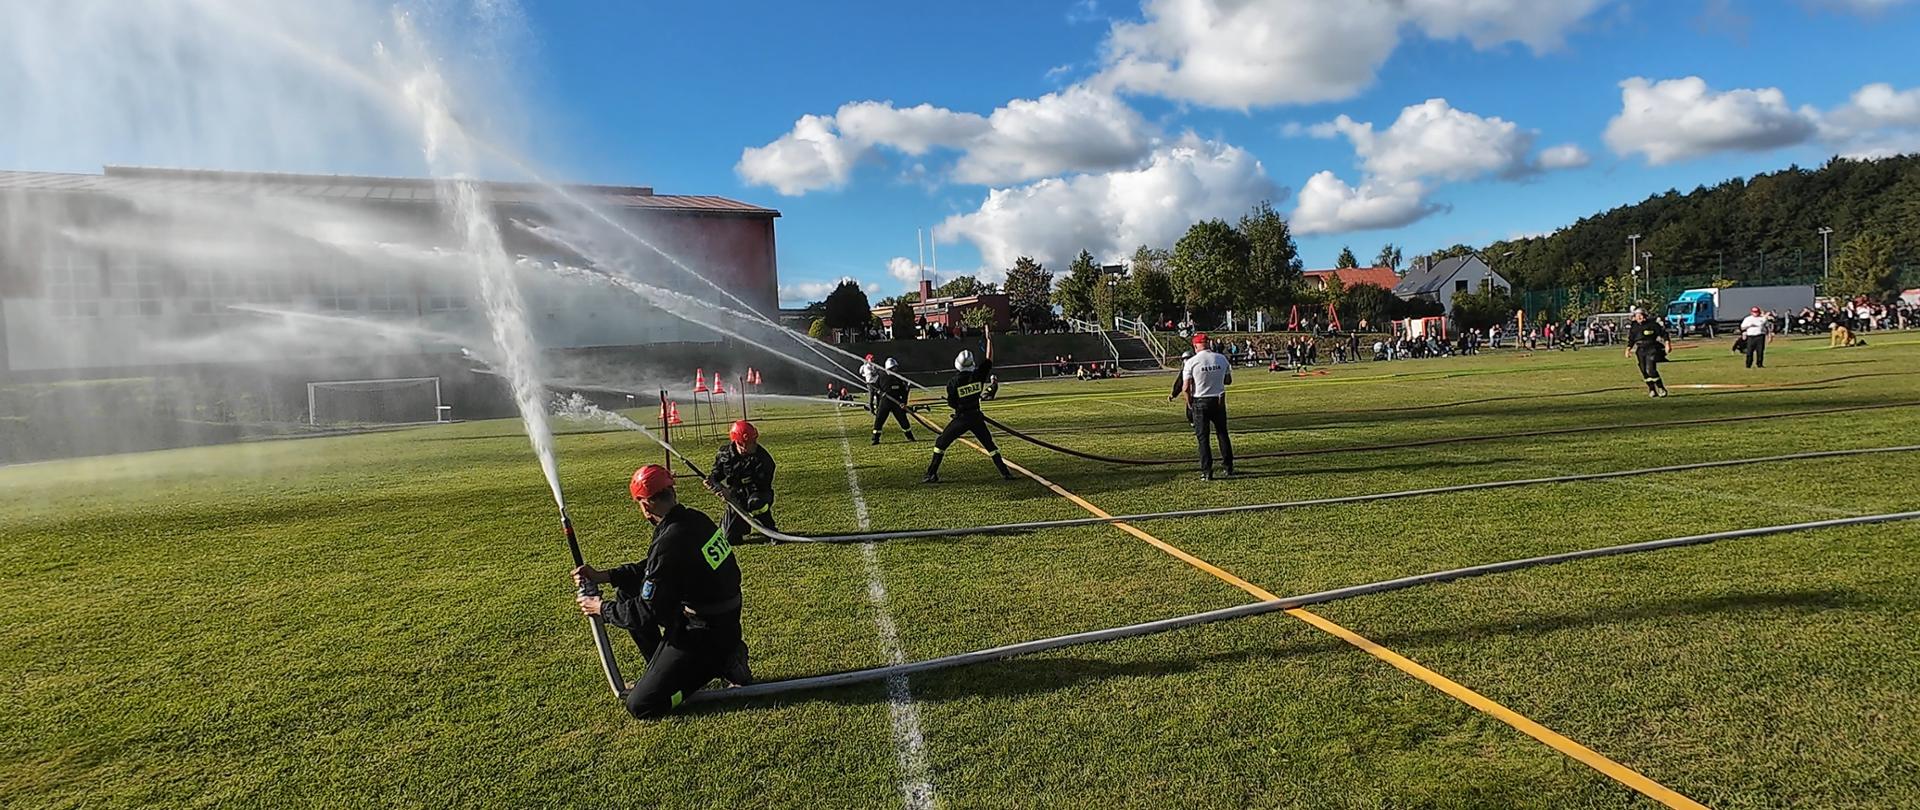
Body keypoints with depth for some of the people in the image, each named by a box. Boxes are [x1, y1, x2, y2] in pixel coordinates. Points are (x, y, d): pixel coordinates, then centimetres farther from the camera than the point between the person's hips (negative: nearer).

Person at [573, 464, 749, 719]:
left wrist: (602, 609, -2)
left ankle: (720, 664, -1)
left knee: (640, 706, -4)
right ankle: (659, 672, 22)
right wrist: (603, 576, 10)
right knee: (628, 595, 17)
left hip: (704, 634, -9)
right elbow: (650, 568, 15)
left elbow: (647, 613, -18)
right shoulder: (695, 518, 0)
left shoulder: (669, 542, -27)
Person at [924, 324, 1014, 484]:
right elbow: (989, 360, 7)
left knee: (941, 443, 9)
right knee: (990, 445, 15)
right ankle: (1005, 472, 12)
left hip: (961, 418, -3)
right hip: (976, 417, 3)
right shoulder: (978, 375, -6)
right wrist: (989, 339, 13)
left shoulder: (953, 382, -12)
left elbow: (952, 404, -8)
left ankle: (932, 474, 4)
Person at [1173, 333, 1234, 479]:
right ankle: (1229, 467, 23)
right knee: (1222, 434, 17)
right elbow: (1228, 380, 12)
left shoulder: (1191, 362, -12)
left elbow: (1186, 387, -14)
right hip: (1219, 400, 3)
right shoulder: (1222, 359, 0)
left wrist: (1189, 403, 1)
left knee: (1202, 437, 4)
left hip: (1200, 402, -3)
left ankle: (1207, 471, 1)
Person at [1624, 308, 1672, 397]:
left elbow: (1663, 333, -1)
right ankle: (1652, 390, 15)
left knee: (1650, 370, -17)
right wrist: (1628, 349, 9)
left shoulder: (1653, 324, -6)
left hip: (1652, 349, -5)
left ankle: (1661, 389, -4)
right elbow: (1630, 340, 17)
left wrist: (1667, 343, -8)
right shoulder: (1633, 327, 7)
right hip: (1640, 351, 5)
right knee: (1644, 371, 3)